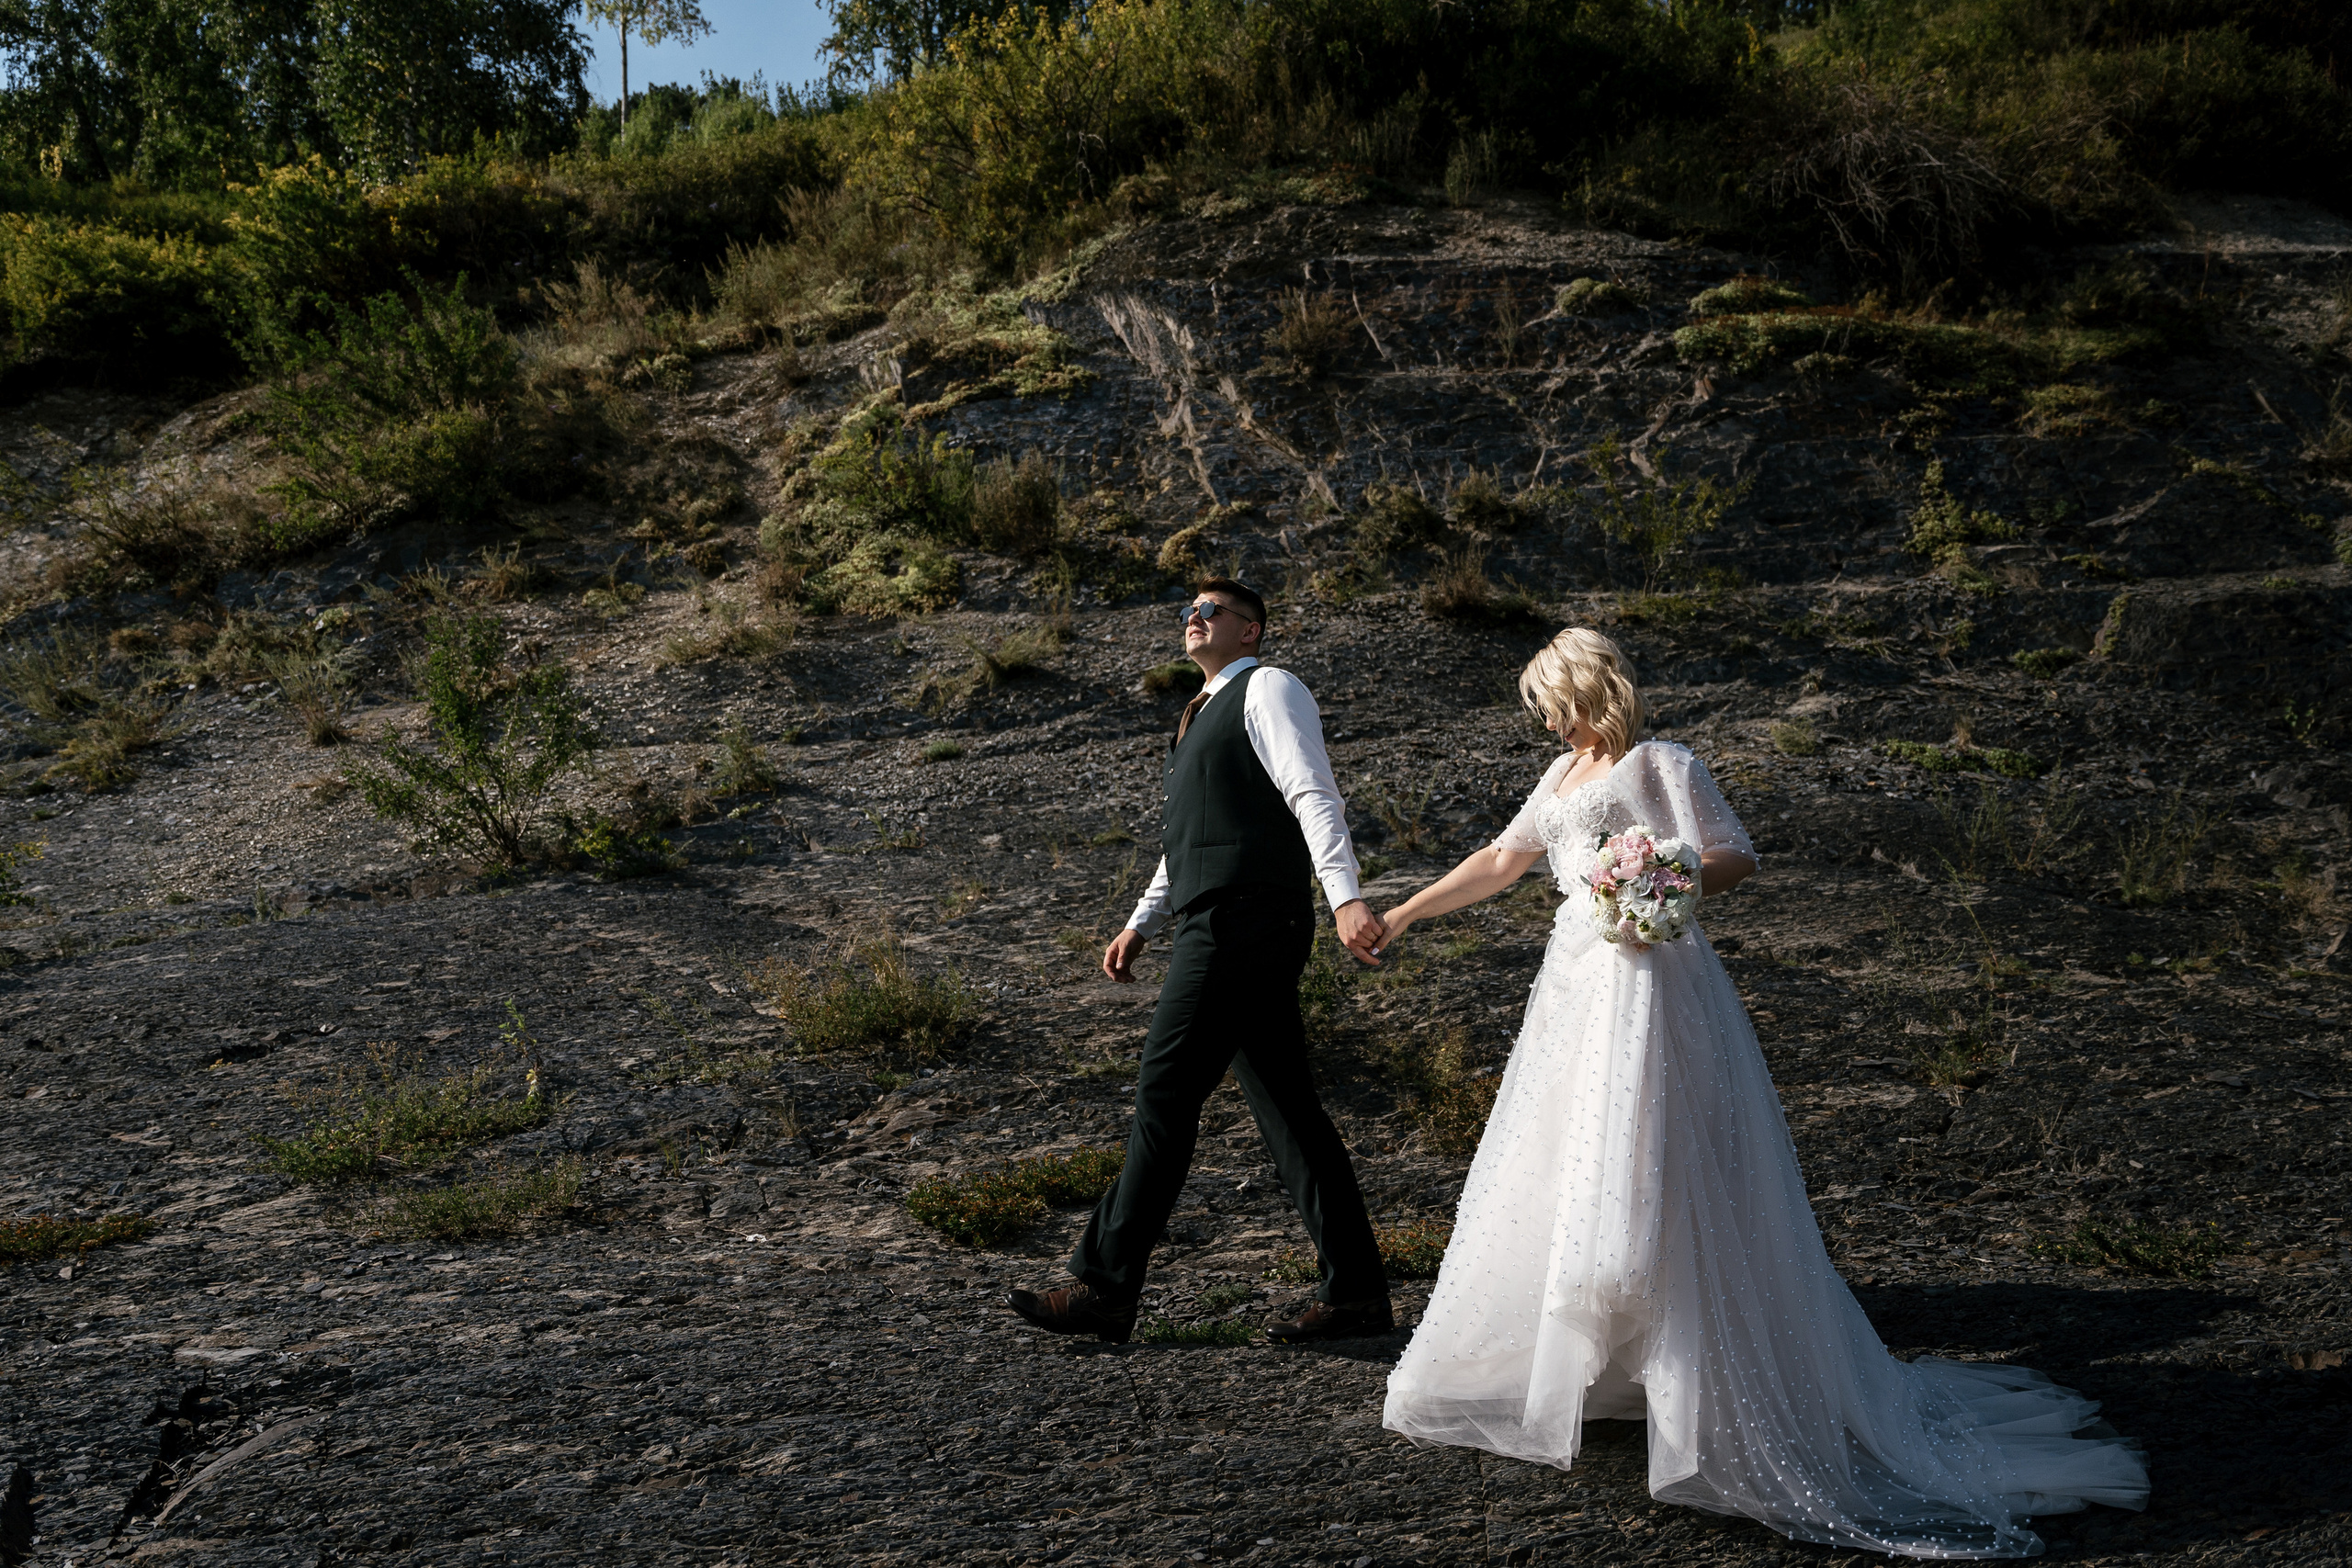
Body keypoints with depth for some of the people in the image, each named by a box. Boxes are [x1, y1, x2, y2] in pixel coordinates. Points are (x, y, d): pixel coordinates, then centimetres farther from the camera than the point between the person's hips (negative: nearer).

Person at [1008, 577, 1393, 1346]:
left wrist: (1346, 898, -27)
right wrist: (1140, 923, 26)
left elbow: (1314, 798, -15)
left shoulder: (1268, 688, -2)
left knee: (1165, 1092, -8)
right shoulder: (1205, 713, 26)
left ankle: (1104, 1290, -3)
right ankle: (1354, 1290, 10)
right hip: (1219, 929, 10)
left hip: (1240, 927, -10)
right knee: (1284, 1105, 7)